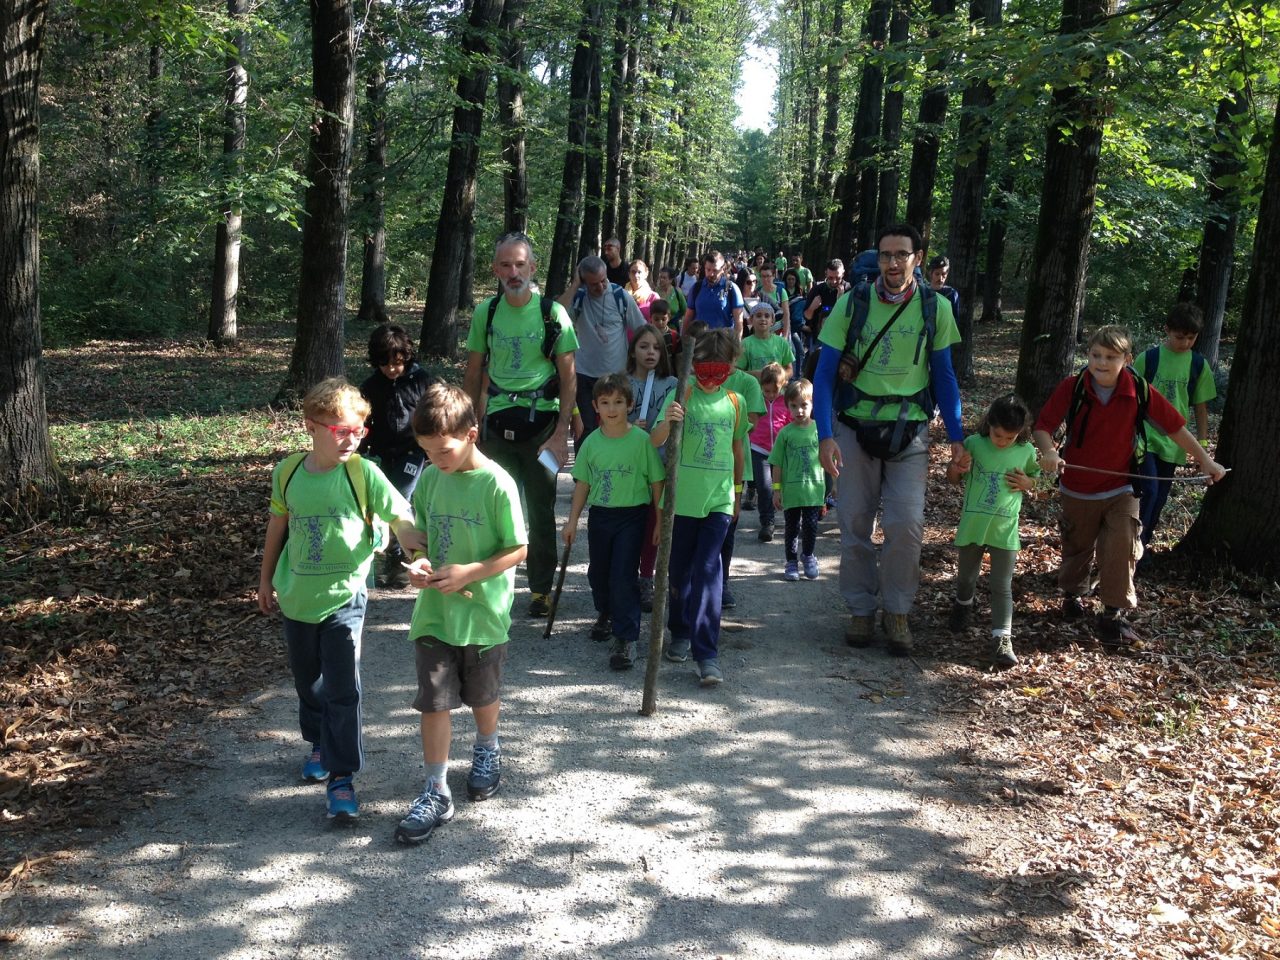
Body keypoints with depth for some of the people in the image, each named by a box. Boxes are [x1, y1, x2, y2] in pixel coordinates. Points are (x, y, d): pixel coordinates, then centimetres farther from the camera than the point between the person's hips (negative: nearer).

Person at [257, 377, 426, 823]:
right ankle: (320, 744, 44)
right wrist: (266, 578, 17)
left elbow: (401, 519, -15)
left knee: (342, 690, -4)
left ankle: (341, 776, 5)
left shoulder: (363, 473, -14)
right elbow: (278, 524, 10)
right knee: (307, 680, 20)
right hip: (296, 597, 4)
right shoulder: (288, 472, -4)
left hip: (343, 598, -4)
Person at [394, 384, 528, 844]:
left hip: (482, 611, -3)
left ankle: (487, 751, 46)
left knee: (482, 695, 17)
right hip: (434, 610, 3)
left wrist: (467, 573, -23)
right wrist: (419, 562, -11)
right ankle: (436, 792, 11)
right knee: (433, 700, 1)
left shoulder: (497, 484, -16)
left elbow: (519, 549, -13)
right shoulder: (429, 478, -1)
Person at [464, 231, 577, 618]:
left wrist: (560, 433, -11)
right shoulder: (486, 312, 4)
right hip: (496, 422, 2)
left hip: (541, 421, -2)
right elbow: (472, 375, 11)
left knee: (541, 510, 5)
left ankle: (541, 588, 19)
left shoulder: (552, 312, -4)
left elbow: (569, 378, -4)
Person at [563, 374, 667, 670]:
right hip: (599, 515, 4)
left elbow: (657, 482, -5)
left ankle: (626, 639, 0)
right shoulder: (591, 442, 0)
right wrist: (572, 521, 9)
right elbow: (583, 483, 8)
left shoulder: (641, 440, -11)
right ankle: (606, 615, 45)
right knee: (597, 573, 17)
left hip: (632, 515, -4)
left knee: (623, 577, -9)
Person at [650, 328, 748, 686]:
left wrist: (737, 491, 24)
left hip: (719, 499, 0)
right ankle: (681, 633, 32)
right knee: (681, 569, 11)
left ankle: (707, 653, -9)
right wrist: (667, 422, -33)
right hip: (683, 498, 0)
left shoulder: (735, 402, 6)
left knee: (708, 570, -9)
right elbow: (655, 441, -12)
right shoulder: (682, 397, -3)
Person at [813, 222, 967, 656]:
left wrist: (956, 436, 2)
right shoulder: (852, 304, -6)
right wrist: (826, 435, -16)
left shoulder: (935, 308, -2)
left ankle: (897, 611, 10)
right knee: (855, 525, 5)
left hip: (909, 432, 0)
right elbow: (825, 373, -5)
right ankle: (861, 610, 20)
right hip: (855, 426, 0)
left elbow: (943, 375, 7)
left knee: (906, 525, -8)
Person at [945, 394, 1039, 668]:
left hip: (1005, 529, -1)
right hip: (972, 525, 1)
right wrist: (956, 468, -20)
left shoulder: (1026, 451, -4)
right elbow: (952, 478, 4)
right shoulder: (973, 444, -8)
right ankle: (963, 606, 50)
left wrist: (1027, 483, -12)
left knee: (1002, 586, 0)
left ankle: (1002, 638, 0)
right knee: (966, 577, 20)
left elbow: (1035, 480, 12)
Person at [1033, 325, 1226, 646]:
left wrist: (1204, 459, -1)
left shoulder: (1140, 391, -14)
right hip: (1077, 488, 1)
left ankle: (1114, 613, 3)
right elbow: (1043, 425, -14)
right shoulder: (1072, 388, -17)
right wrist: (1049, 451, -34)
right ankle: (1073, 594, 44)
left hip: (1120, 488, 0)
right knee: (1077, 547, 18)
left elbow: (1174, 426, -5)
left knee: (1122, 550, -11)